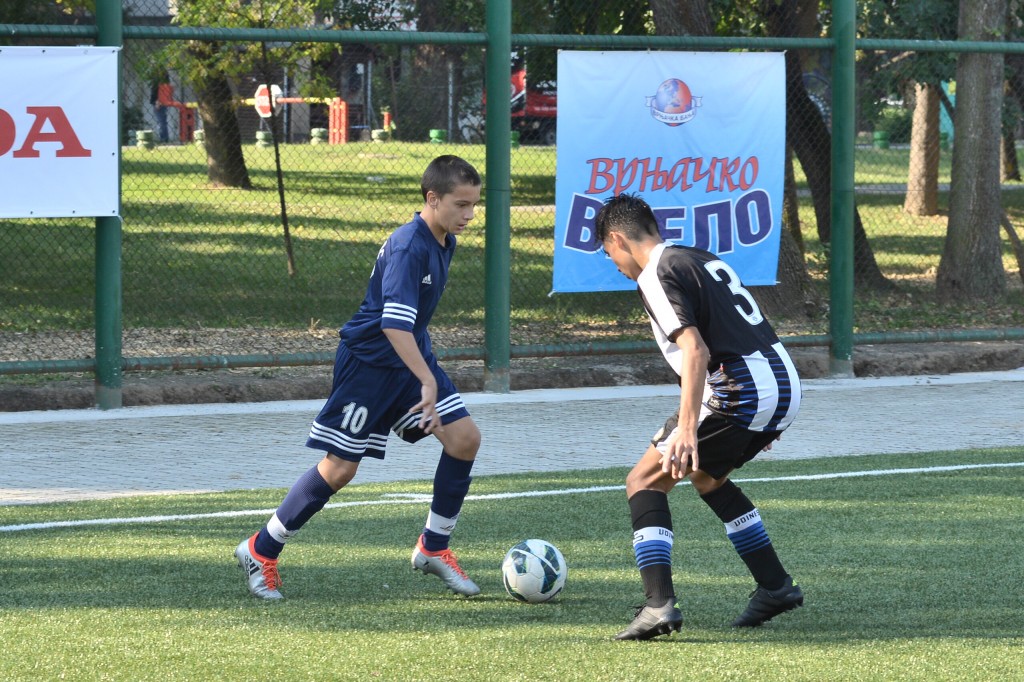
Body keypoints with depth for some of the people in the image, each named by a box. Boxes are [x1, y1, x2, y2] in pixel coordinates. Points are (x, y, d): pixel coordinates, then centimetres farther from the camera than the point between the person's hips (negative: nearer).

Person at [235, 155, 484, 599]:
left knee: (465, 438, -5)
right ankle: (261, 551, 10)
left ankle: (433, 548, 8)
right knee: (340, 467, -5)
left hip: (412, 355, 8)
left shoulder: (444, 242, 3)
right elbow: (394, 323, -35)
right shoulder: (408, 248, -26)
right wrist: (428, 383, -41)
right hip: (368, 359, -8)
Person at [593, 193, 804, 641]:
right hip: (786, 387, 9)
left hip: (739, 394, -9)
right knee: (707, 476, 31)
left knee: (645, 482, 0)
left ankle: (659, 604, -16)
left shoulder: (656, 276, -7)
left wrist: (686, 430, -25)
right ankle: (776, 586, 32)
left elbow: (696, 352, -20)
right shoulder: (704, 259, 21)